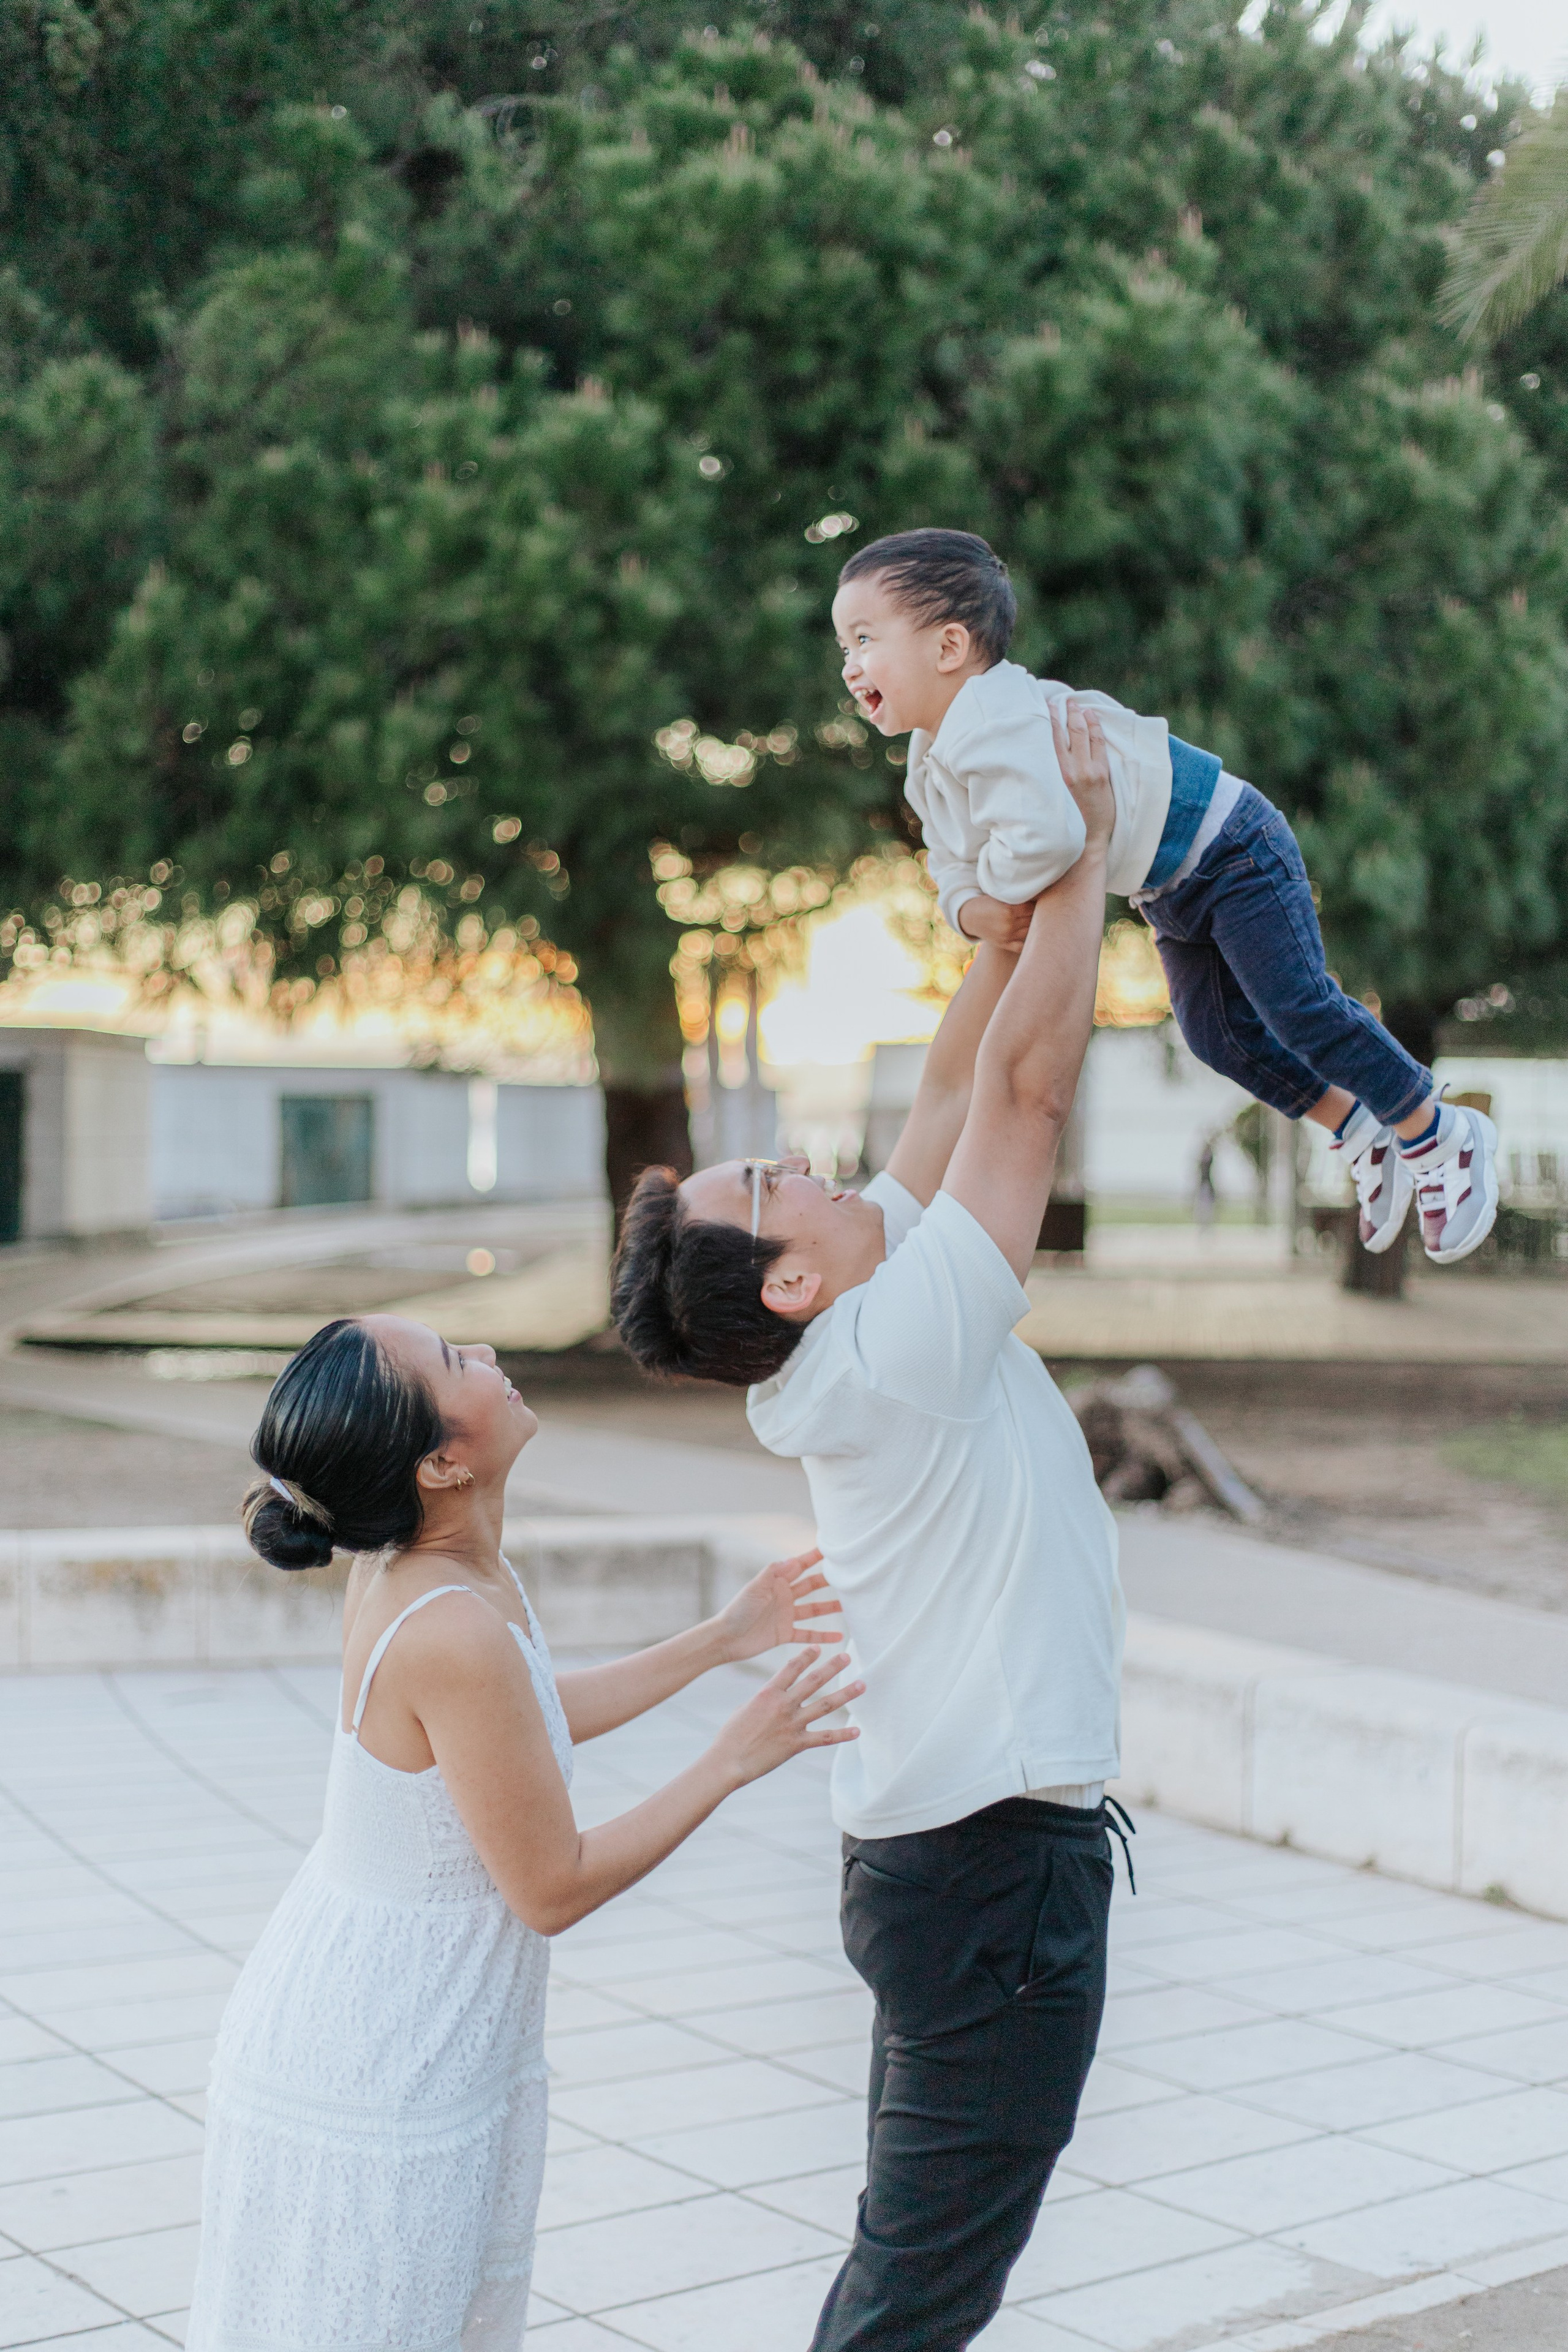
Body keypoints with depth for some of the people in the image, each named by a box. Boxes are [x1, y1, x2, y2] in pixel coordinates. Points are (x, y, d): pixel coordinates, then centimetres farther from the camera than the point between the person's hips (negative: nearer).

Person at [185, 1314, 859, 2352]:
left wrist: (721, 1639, 17)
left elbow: (527, 1721, 17)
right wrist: (735, 1758, -12)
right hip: (373, 2086, -9)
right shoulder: (453, 1634, -30)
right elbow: (556, 1888, -20)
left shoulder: (414, 1563, -3)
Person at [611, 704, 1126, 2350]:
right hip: (997, 1855, -9)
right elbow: (1025, 1082, -17)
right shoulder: (899, 1345, -18)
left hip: (932, 1844, 9)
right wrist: (1085, 839, -9)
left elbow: (956, 1090, 12)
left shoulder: (850, 1346, 5)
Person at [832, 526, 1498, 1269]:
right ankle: (1363, 1135, 29)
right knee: (1217, 1032, 13)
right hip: (1173, 892, 10)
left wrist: (997, 884, -27)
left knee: (1298, 1006, -11)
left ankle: (1439, 1134, 7)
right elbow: (953, 866, 6)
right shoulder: (928, 771, 2)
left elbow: (1047, 836, -49)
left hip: (1233, 851, -10)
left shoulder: (993, 721, -34)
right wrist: (973, 910, -19)